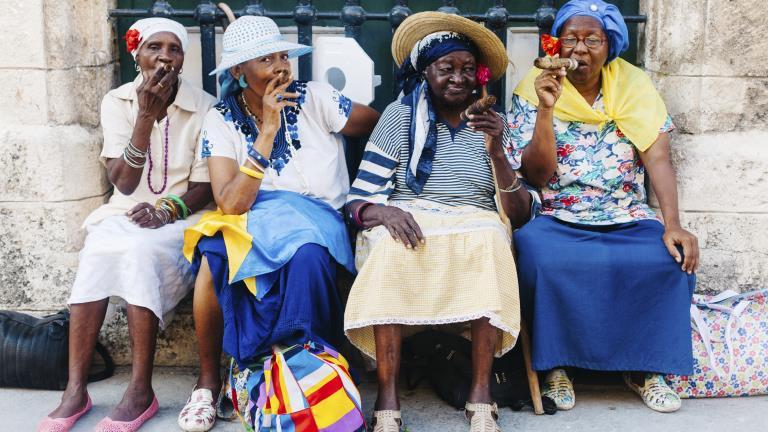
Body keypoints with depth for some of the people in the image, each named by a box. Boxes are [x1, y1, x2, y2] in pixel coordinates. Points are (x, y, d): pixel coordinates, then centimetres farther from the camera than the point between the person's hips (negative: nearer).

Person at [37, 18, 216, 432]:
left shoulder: (205, 107, -3)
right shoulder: (117, 102, 2)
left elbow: (204, 187, -2)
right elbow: (123, 183, -8)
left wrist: (169, 208, -22)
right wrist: (147, 115, -17)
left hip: (180, 218, -2)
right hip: (125, 212, 2)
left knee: (141, 251, -35)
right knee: (97, 254, -31)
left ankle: (141, 391, -26)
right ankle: (75, 389, -24)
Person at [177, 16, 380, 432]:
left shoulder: (314, 98, -1)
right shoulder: (221, 119, 0)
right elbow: (231, 203, -14)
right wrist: (268, 131, -17)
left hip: (313, 217, -1)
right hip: (247, 221, 1)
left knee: (306, 254, -37)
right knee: (214, 257, -33)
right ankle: (208, 377, -8)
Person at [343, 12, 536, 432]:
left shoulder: (493, 124, 12)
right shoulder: (399, 116, 7)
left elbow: (520, 215, 3)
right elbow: (358, 200, 1)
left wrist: (496, 154, -12)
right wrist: (384, 211, -23)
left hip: (475, 225, 1)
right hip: (406, 223, -1)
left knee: (489, 243, -35)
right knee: (394, 249, -37)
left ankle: (480, 393, -27)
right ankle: (387, 398, -31)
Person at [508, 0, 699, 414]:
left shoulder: (634, 86, 5)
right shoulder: (533, 91, -1)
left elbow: (658, 159, -5)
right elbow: (536, 176, -7)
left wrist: (673, 225, -19)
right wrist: (546, 110, -19)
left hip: (628, 220, 2)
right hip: (558, 223, -2)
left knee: (674, 258, -24)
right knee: (536, 256, -33)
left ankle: (645, 367, -1)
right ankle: (554, 364, -9)